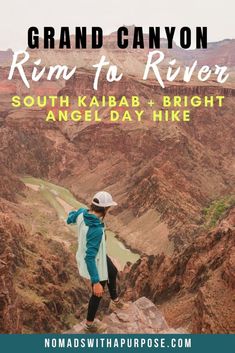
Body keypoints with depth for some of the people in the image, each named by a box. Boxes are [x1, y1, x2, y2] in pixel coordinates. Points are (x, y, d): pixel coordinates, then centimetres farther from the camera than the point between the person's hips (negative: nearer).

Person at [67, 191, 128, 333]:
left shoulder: (82, 213, -18)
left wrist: (73, 215, 31)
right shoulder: (96, 230, -41)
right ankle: (90, 324, 44)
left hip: (97, 255, 8)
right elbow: (89, 258, -38)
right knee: (98, 293, 18)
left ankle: (115, 301, 59)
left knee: (113, 272, 32)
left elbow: (70, 219, 7)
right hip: (95, 263, -8)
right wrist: (96, 282, -34)